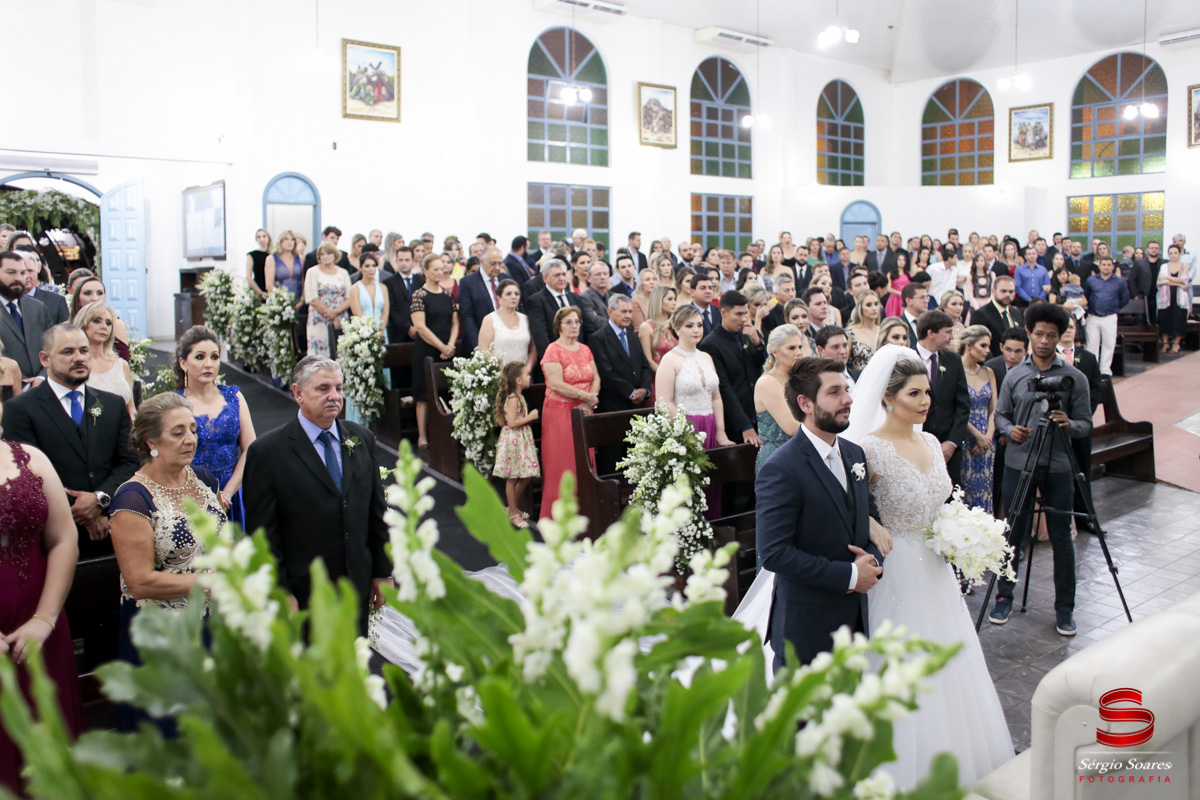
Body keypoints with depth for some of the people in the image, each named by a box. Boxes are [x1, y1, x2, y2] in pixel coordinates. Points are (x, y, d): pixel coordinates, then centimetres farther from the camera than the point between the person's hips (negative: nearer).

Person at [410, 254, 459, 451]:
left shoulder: (448, 295, 12)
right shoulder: (419, 295, -5)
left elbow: (454, 324, 12)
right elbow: (420, 327, -12)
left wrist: (450, 346, -5)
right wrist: (442, 347, -12)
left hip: (447, 351, 5)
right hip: (426, 351, -5)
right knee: (425, 395, -2)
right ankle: (422, 436, 4)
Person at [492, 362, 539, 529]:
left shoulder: (519, 396, 11)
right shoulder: (512, 398, -18)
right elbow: (512, 422, -24)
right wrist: (530, 417, -18)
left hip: (522, 438, 9)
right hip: (513, 439, -9)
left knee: (527, 475, 13)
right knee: (512, 478, 2)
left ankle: (514, 507, 28)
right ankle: (513, 513, 12)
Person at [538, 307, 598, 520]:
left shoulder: (585, 350, 13)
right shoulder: (553, 350, -7)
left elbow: (595, 378, 11)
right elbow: (557, 385, -16)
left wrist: (590, 401, -7)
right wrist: (586, 396, -14)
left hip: (584, 413, 6)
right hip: (559, 413, -6)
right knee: (561, 464, -3)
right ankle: (558, 514, 6)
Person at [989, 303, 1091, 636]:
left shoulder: (1075, 378, 2)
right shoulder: (1014, 375, 7)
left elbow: (1086, 424, 1)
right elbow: (1000, 414, 10)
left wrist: (1068, 424, -20)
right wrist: (1010, 429, -11)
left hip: (1058, 467, -1)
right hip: (1018, 463, 1)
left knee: (1061, 537, 3)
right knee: (1014, 534, 8)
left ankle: (1065, 608, 16)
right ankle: (1004, 597, 22)